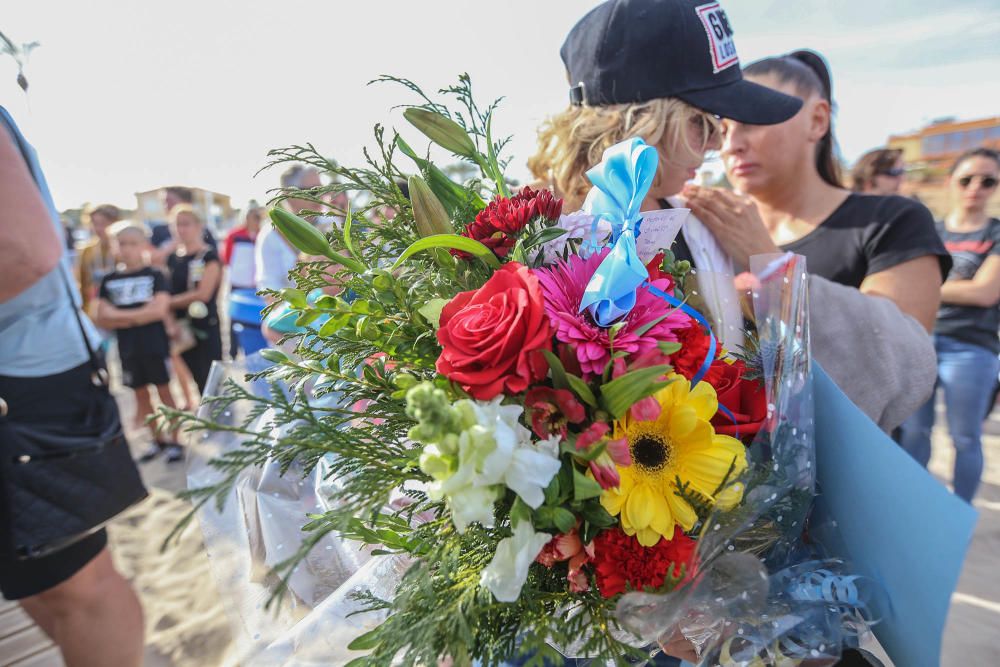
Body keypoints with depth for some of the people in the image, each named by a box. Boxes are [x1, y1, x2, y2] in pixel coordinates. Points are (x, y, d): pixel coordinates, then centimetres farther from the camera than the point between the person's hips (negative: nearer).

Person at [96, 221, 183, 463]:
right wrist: (142, 314, -13)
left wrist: (121, 315, -7)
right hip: (127, 348, 4)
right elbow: (103, 318, 0)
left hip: (155, 344, -4)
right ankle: (158, 439, 25)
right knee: (141, 394, 12)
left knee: (164, 392, 4)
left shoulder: (155, 276, -4)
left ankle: (174, 440, 13)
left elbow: (160, 310, -15)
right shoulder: (109, 280, 6)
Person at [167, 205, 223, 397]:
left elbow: (203, 294, -14)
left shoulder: (209, 256, -6)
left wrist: (168, 302, -7)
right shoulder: (173, 258, 12)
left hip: (205, 328, -6)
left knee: (208, 381, -4)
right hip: (181, 329, 6)